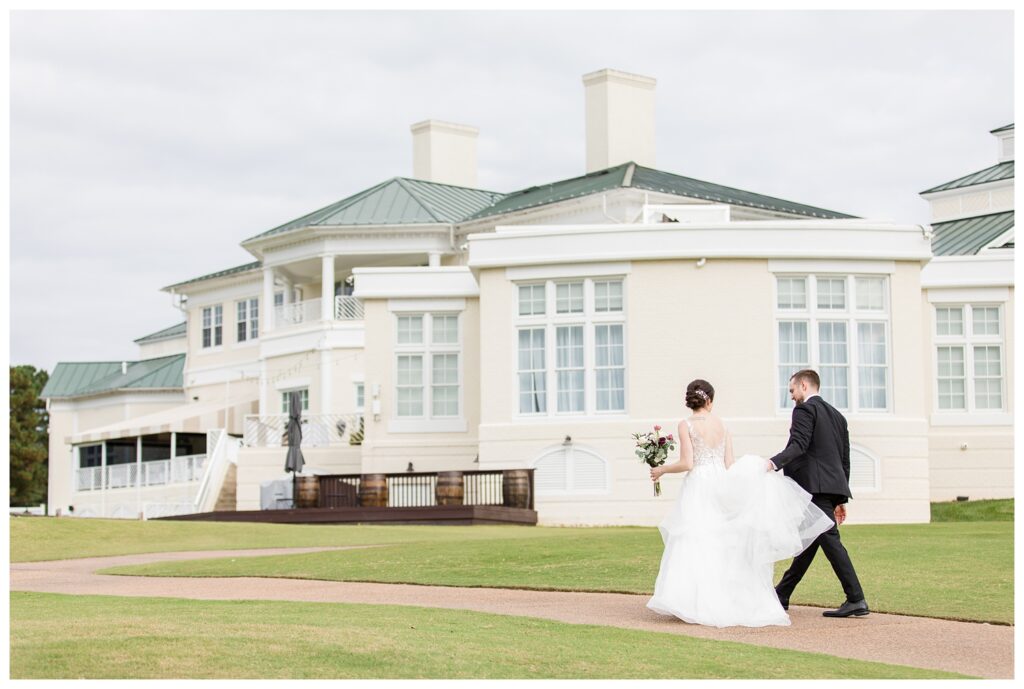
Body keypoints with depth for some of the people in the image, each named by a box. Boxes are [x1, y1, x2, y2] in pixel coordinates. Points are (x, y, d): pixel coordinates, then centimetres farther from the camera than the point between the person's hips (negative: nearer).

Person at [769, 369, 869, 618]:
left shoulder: (805, 409, -2)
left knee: (830, 540, -11)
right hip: (834, 486, 9)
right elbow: (844, 459, 22)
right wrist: (841, 499, 24)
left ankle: (856, 600, -14)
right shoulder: (837, 415, 23)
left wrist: (774, 462, -32)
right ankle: (781, 596, 21)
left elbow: (798, 445, -19)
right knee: (808, 543, 12)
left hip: (815, 486, -9)